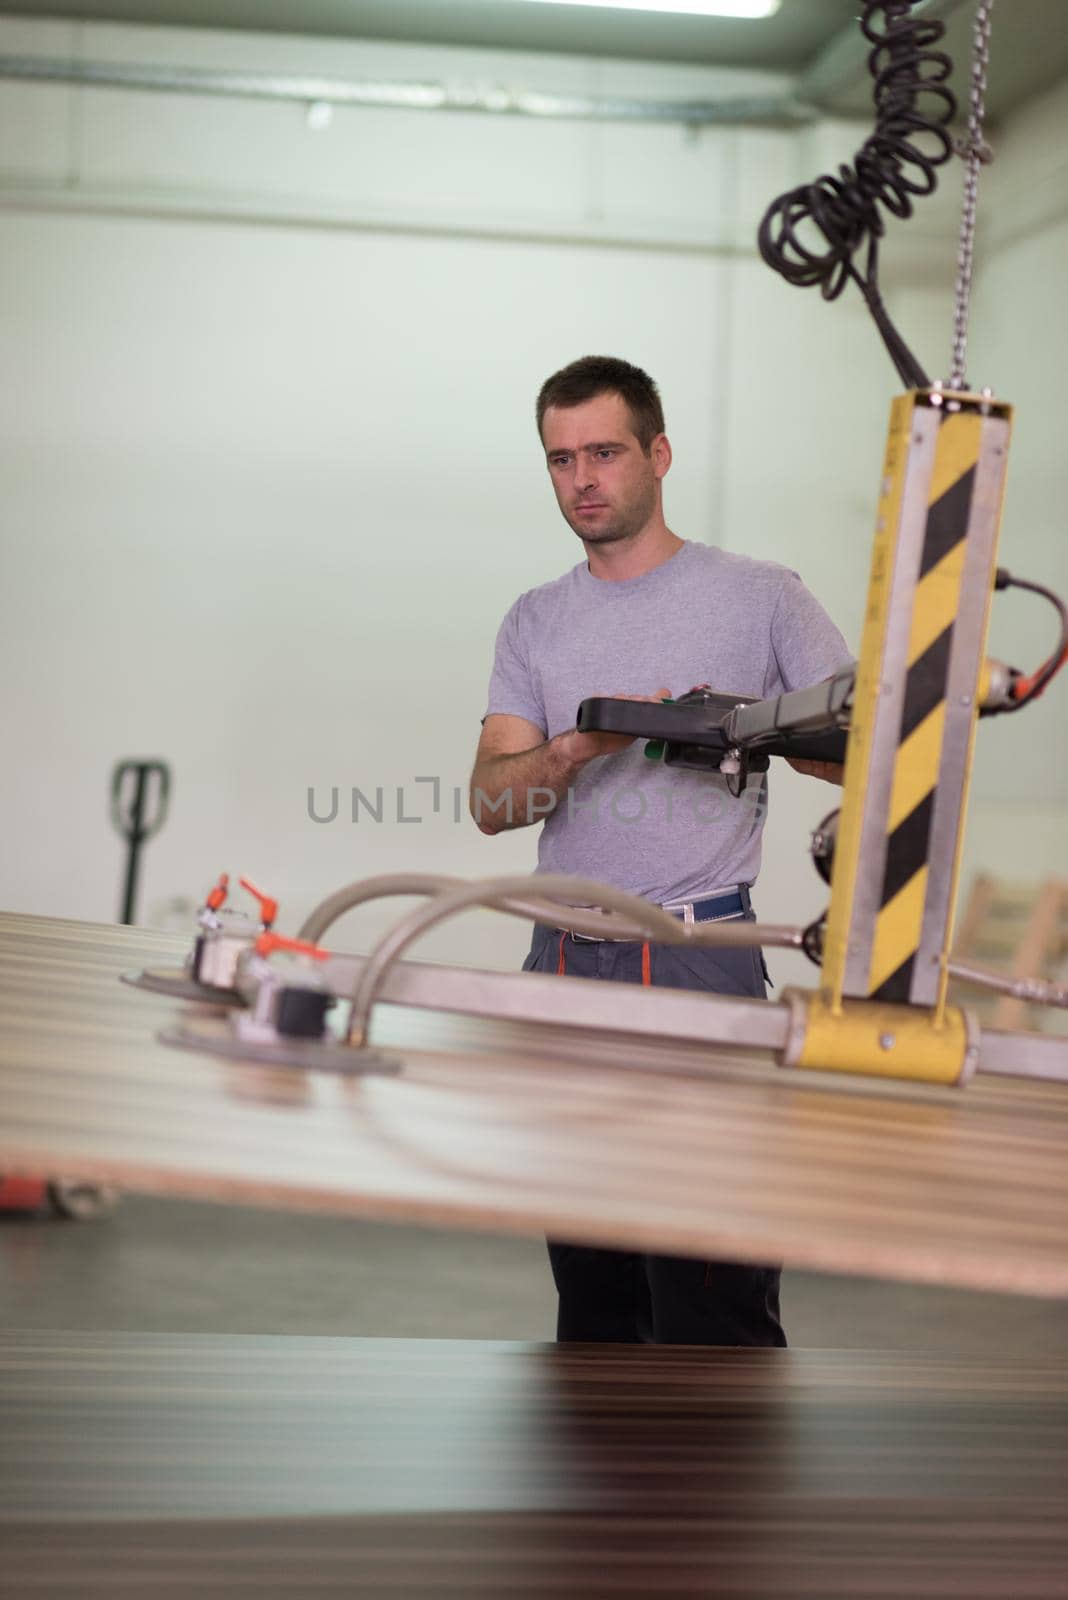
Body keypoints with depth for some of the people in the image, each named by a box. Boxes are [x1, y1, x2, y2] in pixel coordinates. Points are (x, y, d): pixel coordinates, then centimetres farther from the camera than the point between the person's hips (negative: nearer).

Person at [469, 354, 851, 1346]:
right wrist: (578, 749, -16)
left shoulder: (761, 598, 3)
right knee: (590, 1275, 14)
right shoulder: (535, 624, 14)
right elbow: (492, 804, 4)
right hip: (564, 965, 5)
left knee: (710, 1291, -9)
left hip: (699, 962, -5)